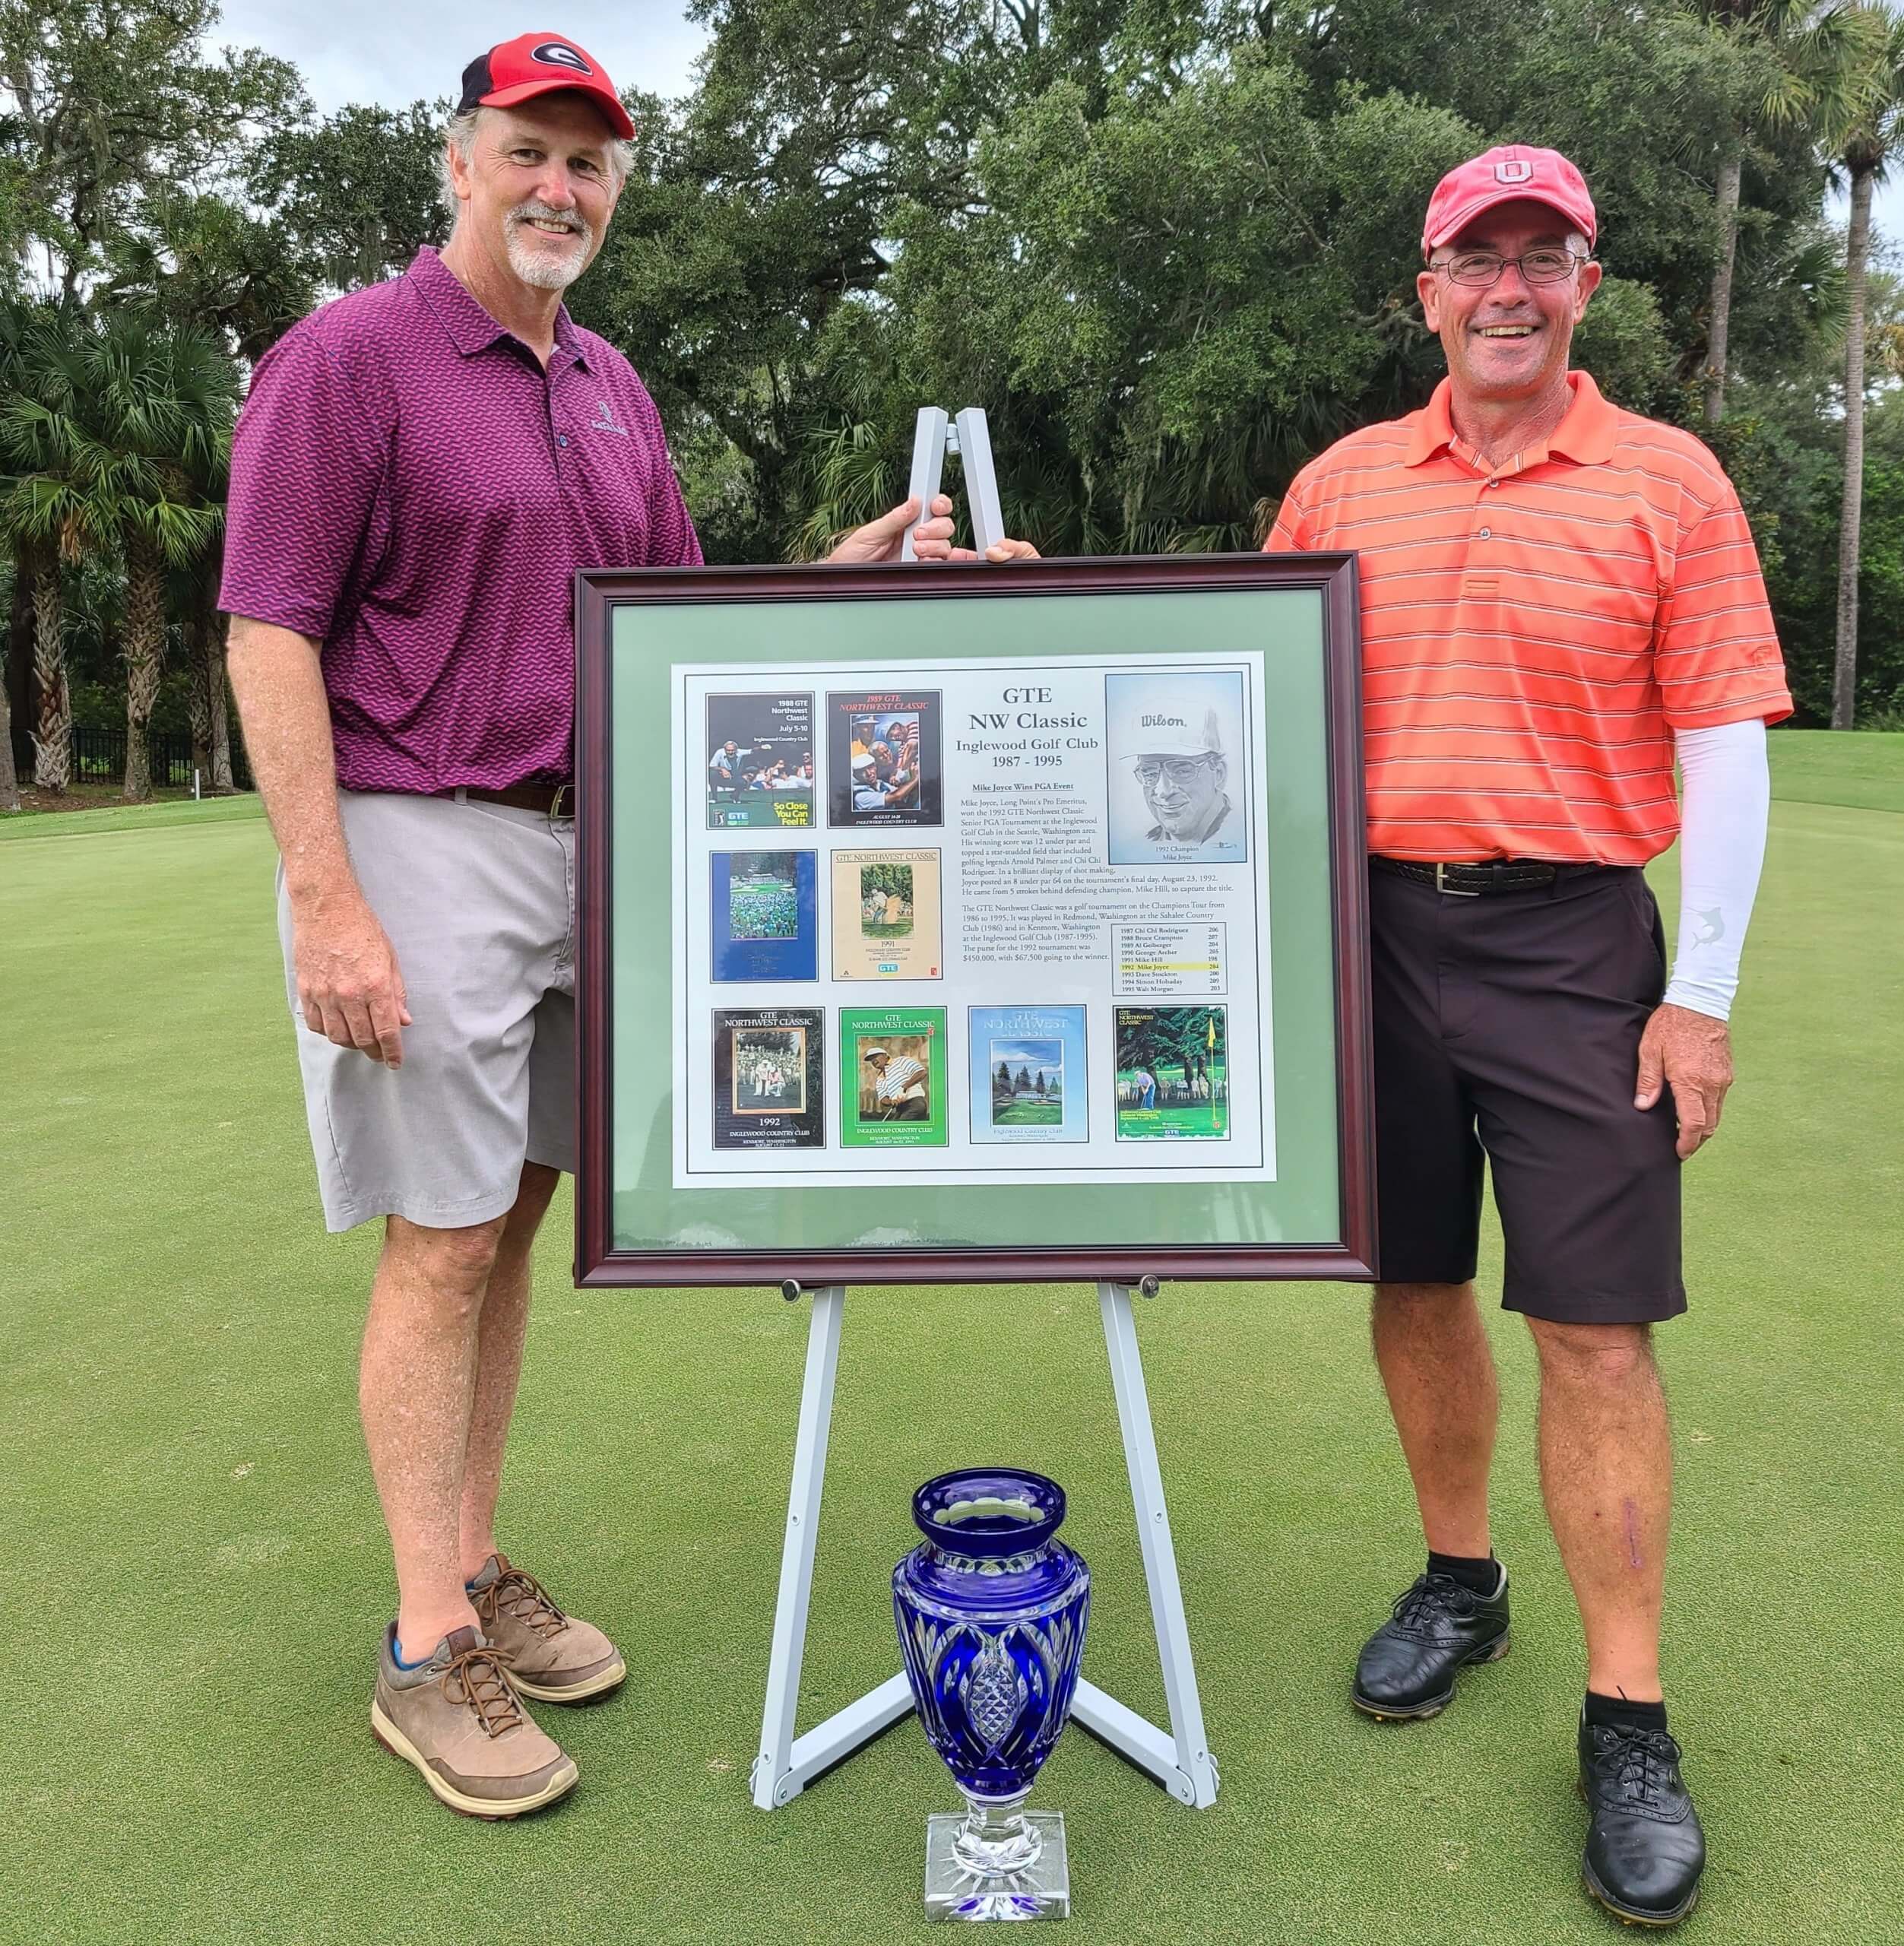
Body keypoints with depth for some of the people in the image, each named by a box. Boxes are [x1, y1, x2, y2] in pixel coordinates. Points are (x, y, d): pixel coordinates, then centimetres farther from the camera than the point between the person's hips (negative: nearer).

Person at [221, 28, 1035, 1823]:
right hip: (419, 845, -6)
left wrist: (846, 570, 5)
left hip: (587, 839, 7)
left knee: (510, 1220, 11)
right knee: (440, 1245, -3)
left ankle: (473, 1568, 26)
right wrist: (327, 903, -18)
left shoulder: (613, 390, 18)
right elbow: (269, 640, -11)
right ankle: (427, 1653, 13)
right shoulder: (348, 356, -4)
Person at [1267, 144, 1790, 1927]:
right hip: (1374, 927, 3)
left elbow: (1723, 750, -1)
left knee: (1593, 1323, -2)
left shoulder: (1668, 481, 2)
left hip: (1572, 941, -2)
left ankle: (1627, 1717, 13)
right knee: (1414, 1288, 12)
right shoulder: (1341, 483, 9)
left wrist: (1703, 992, -7)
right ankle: (1457, 1581, 33)